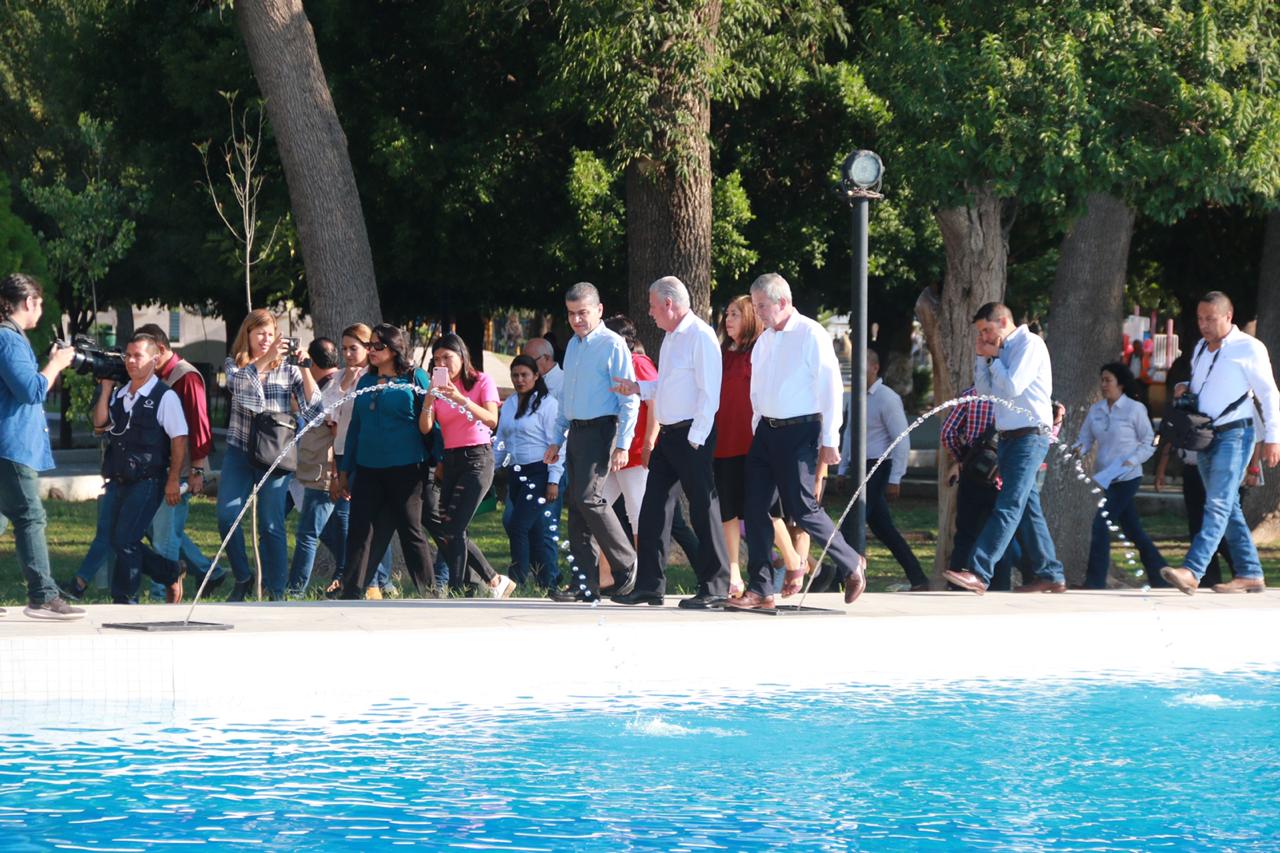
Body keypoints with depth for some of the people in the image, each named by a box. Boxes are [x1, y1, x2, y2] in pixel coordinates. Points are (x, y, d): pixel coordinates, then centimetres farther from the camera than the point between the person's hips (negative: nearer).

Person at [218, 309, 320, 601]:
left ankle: (276, 591, 5)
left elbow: (313, 408, -7)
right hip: (240, 451, 2)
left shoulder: (288, 368, 3)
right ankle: (242, 578, 11)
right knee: (227, 516, -9)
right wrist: (266, 359, -27)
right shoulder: (235, 364, 8)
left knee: (271, 525, -3)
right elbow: (236, 383, -17)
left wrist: (304, 368, -16)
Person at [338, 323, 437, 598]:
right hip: (368, 470, 5)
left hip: (405, 469, -5)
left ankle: (429, 595, 7)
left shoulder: (415, 378, -2)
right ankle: (350, 596, 3)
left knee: (411, 531, 0)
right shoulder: (365, 382, 14)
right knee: (359, 533, 1)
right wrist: (345, 470, 17)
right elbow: (355, 426, 18)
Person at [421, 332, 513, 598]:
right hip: (450, 461, 6)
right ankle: (494, 581, 11)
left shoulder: (481, 381, 0)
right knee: (441, 527, 0)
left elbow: (492, 420, -15)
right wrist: (430, 398, -15)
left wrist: (461, 399, -26)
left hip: (478, 458, -6)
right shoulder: (438, 388, 13)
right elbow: (425, 428, 0)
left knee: (453, 528, -16)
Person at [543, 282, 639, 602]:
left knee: (588, 497, -19)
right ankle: (585, 584, 7)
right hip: (575, 432, 8)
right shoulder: (573, 346, 17)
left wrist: (622, 445, -17)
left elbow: (629, 398, -11)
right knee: (575, 505, 5)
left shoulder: (612, 345, -7)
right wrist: (557, 440, 21)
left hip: (601, 429, -8)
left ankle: (627, 565, -5)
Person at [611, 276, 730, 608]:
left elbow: (708, 393, -17)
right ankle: (649, 586, 12)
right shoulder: (671, 337, 17)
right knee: (653, 507, 8)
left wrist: (695, 439, -19)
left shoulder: (700, 337, -13)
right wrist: (638, 388, 13)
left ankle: (714, 589, 1)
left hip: (692, 437, -10)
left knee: (703, 509, -4)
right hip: (667, 433, 10)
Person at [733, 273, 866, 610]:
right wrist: (758, 431, 14)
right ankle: (760, 589, 4)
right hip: (767, 430, 7)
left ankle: (851, 564, 13)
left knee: (802, 509, -8)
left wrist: (829, 440, -13)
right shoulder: (764, 341, 13)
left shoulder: (811, 335, -9)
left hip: (800, 431, -7)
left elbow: (830, 388, -10)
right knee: (755, 509, 0)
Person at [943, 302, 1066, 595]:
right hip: (1009, 436, 9)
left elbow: (1012, 387, -17)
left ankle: (979, 573, -26)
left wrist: (993, 359, -4)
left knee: (1009, 506, -15)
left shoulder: (1030, 344, -9)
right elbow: (984, 390, 16)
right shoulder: (1002, 350, 17)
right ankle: (1050, 575, 15)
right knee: (1028, 507, 10)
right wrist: (982, 358, 5)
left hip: (1030, 436, -9)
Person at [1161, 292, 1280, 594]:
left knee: (1218, 505, -17)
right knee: (1228, 509, 9)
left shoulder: (1249, 348, -6)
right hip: (1204, 434, 8)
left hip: (1234, 434, -8)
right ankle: (1250, 574, 14)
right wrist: (1185, 390, 4)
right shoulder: (1201, 348, 15)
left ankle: (1192, 571, -30)